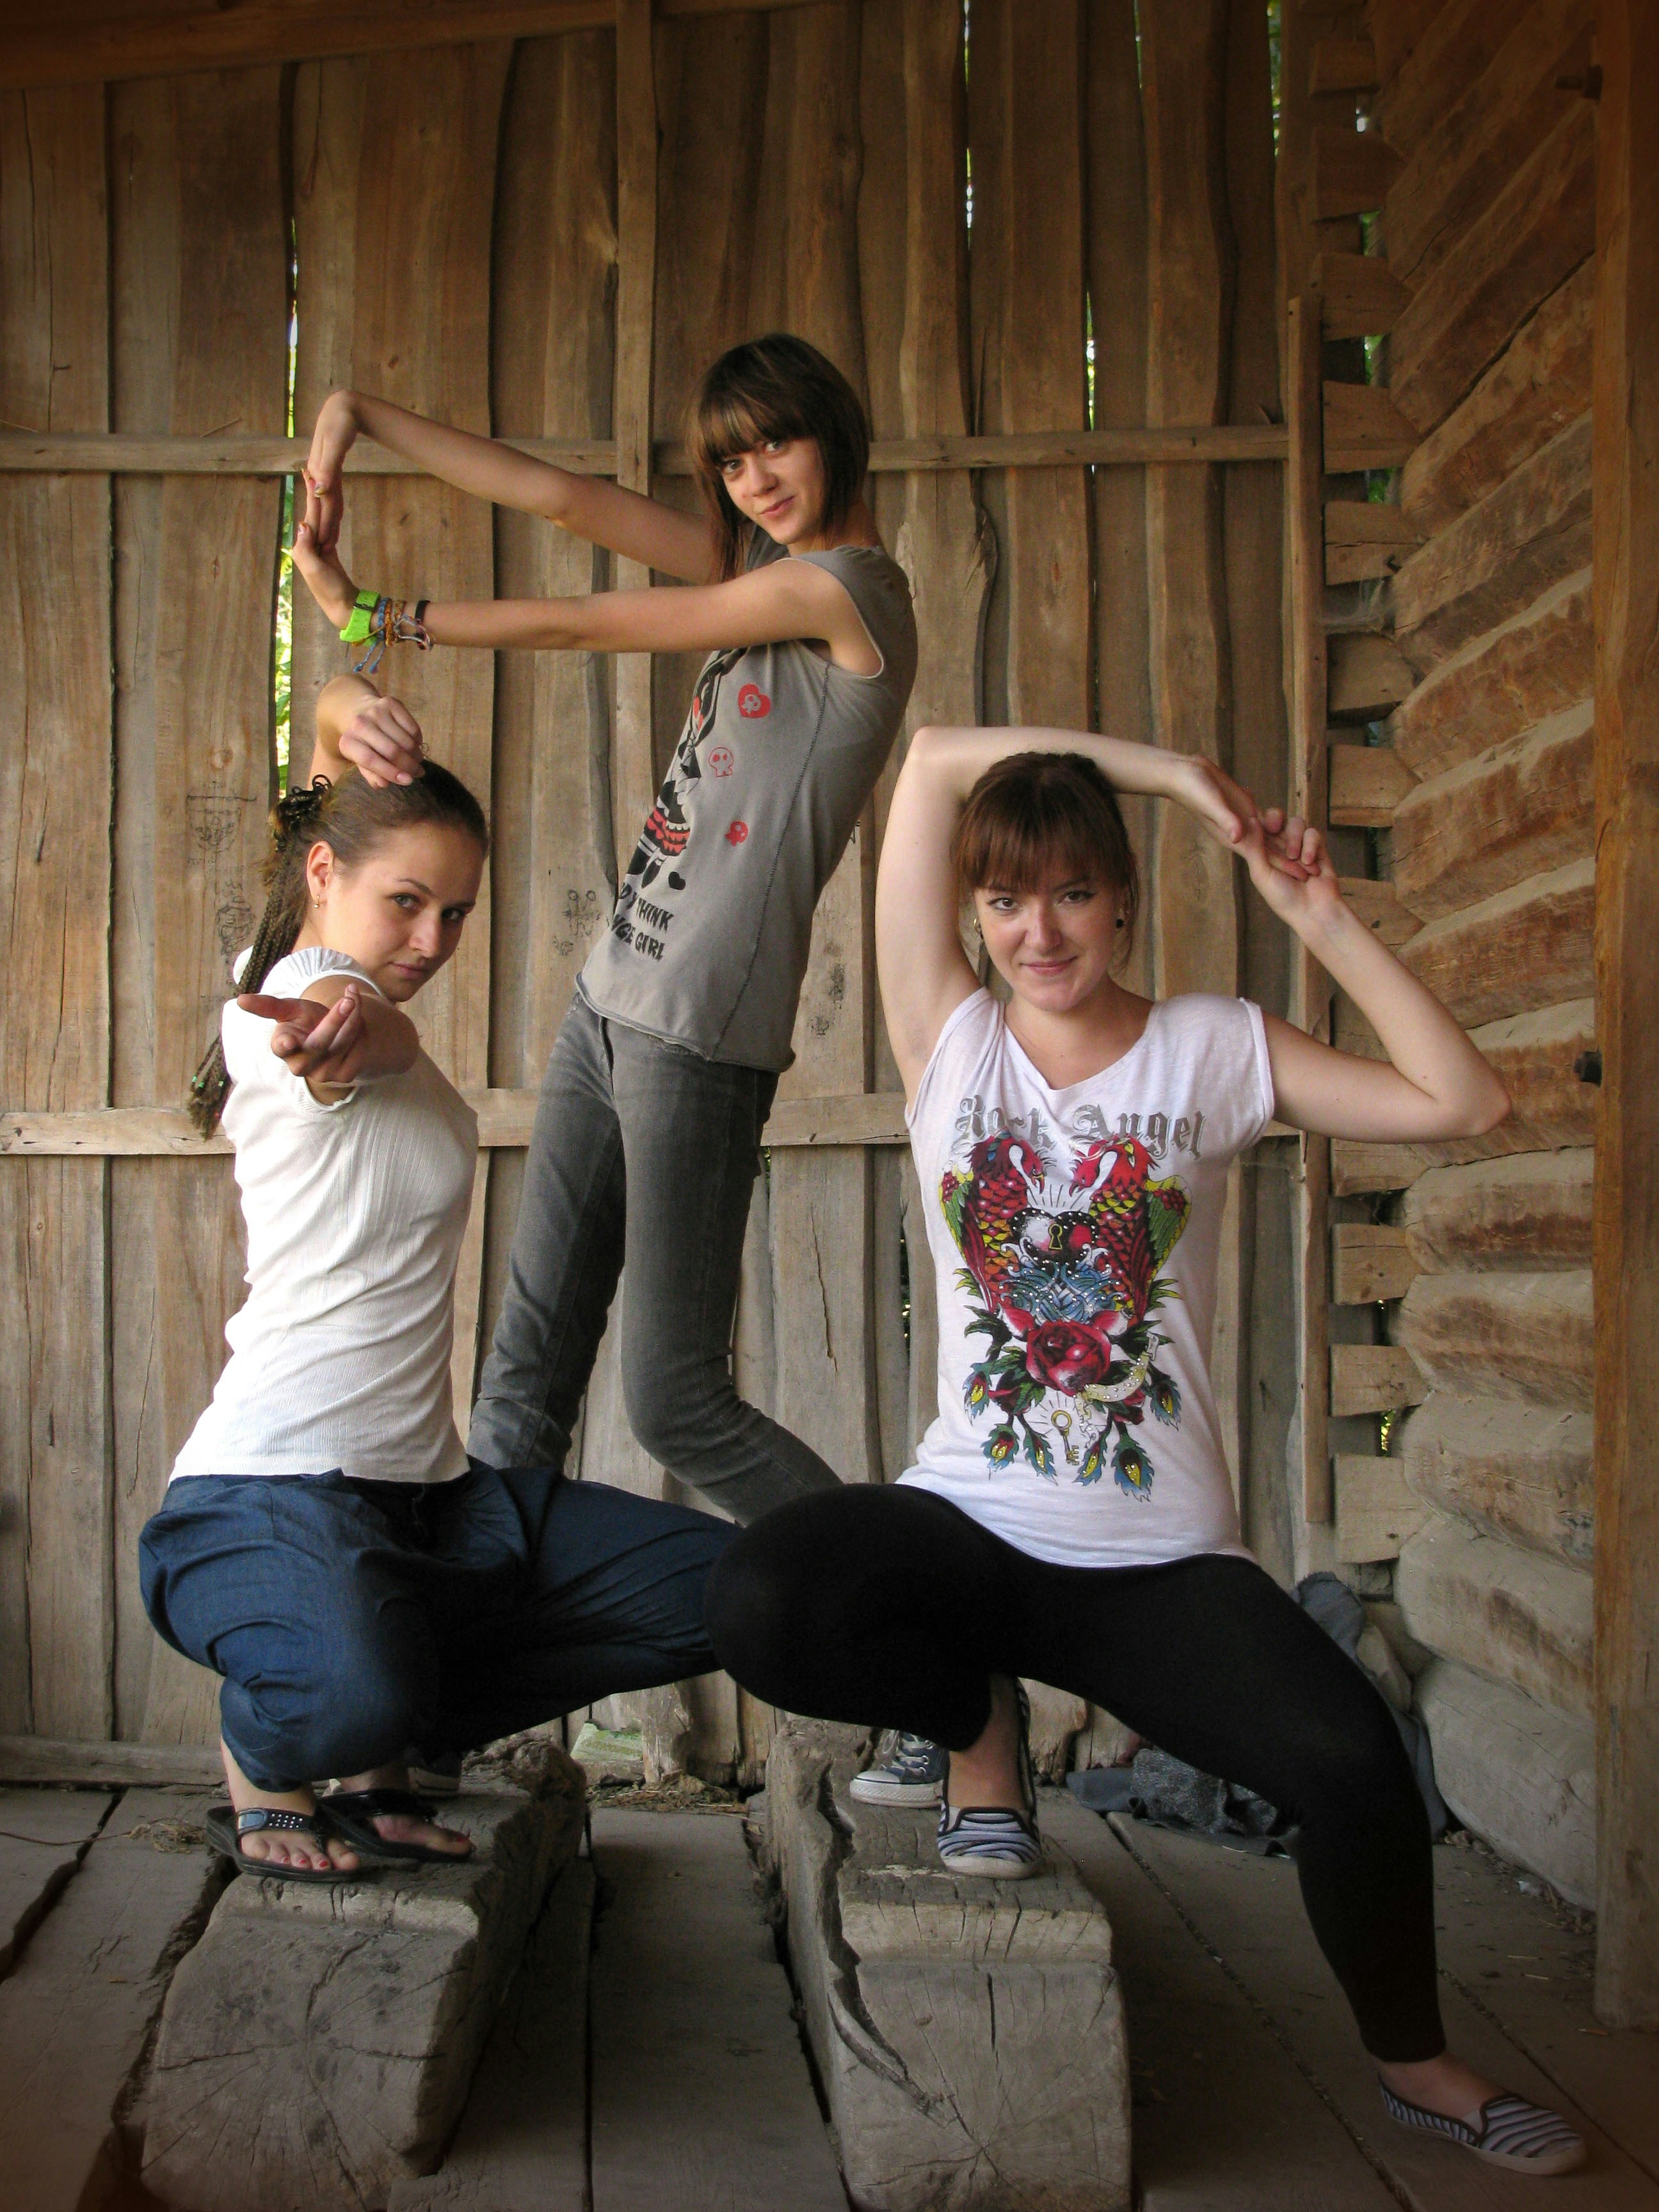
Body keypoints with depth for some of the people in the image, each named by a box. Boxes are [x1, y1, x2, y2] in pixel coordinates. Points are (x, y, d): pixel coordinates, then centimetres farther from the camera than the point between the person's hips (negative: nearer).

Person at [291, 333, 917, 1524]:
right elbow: (558, 495, 15)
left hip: (702, 1034, -9)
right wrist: (363, 415, 10)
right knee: (526, 1376, 8)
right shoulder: (765, 564, 15)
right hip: (612, 1002, 9)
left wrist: (375, 614, 5)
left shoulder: (847, 586, -11)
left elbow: (586, 625, -5)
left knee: (677, 1404, -5)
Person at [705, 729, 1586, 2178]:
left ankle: (1412, 2060, 11)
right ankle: (984, 1721, 4)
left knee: (1356, 1764, -24)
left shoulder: (1212, 1049, 6)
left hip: (1161, 1558, 0)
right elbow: (937, 755, 2)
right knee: (760, 1603, -31)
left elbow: (1464, 1102, -3)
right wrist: (1167, 766, 1)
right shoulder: (952, 1041, 5)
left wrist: (1319, 917, -5)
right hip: (971, 1521, 0)